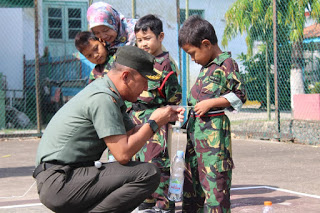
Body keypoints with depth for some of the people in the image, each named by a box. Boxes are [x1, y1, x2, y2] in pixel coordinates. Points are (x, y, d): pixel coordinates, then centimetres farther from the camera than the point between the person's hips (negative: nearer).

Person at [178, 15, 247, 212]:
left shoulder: (226, 64, -9)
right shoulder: (205, 67, 16)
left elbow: (240, 96, -12)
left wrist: (210, 103, -16)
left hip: (214, 128, -9)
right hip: (195, 127, 9)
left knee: (214, 178, -8)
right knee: (192, 175, 14)